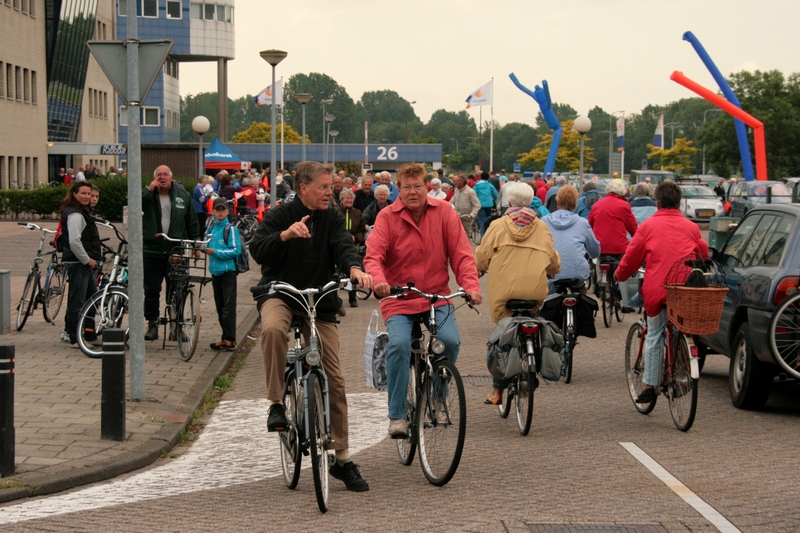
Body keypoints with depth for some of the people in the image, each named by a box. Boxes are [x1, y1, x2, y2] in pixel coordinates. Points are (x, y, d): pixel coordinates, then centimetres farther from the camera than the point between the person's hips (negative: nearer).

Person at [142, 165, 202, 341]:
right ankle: (152, 324, 11)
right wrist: (149, 190, -17)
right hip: (151, 250, 0)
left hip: (176, 251, 0)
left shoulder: (183, 195, 7)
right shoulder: (148, 195, 4)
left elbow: (192, 221, 13)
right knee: (151, 290, 3)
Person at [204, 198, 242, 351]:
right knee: (220, 307, 10)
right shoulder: (211, 228, 12)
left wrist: (216, 252, -17)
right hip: (215, 272, 7)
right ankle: (226, 337, 16)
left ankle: (229, 340, -8)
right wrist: (205, 248, -1)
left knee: (228, 307, -8)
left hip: (228, 271, -7)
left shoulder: (231, 229, -8)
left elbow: (236, 250, -14)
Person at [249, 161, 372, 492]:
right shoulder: (279, 217, -2)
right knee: (273, 329, -40)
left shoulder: (332, 219, 7)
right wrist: (285, 235, -32)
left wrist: (355, 268, -32)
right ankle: (276, 404, -23)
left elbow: (343, 246, -10)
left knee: (334, 380, -1)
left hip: (320, 302, 3)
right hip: (280, 294, -3)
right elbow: (258, 251, -14)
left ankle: (342, 459, 7)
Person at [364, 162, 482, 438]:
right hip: (398, 300, -1)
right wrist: (378, 281, -37)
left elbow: (461, 254, -2)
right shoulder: (388, 216, -5)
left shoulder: (444, 212, 0)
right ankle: (396, 415, -16)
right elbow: (373, 255, -15)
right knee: (398, 344, -26)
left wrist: (471, 286, -19)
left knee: (450, 340, -23)